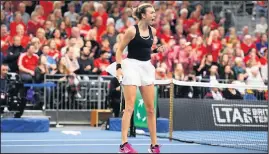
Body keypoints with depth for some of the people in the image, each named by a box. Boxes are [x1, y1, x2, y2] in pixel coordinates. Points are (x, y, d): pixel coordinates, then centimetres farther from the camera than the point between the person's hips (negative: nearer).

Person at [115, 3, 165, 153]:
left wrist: (156, 50, 2)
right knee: (129, 107, -9)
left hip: (147, 67, 6)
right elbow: (120, 50, -7)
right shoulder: (132, 30, -11)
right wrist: (118, 67, -18)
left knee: (150, 108, 7)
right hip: (132, 66, -6)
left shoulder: (152, 31, 7)